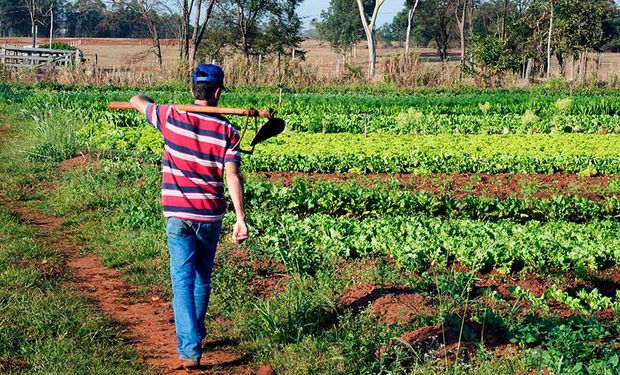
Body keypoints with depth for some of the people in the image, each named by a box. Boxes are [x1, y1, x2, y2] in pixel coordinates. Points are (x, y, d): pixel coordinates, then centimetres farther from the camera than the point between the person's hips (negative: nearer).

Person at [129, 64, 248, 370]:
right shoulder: (227, 131, -5)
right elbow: (233, 176, -12)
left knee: (183, 281, -3)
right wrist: (241, 218, -13)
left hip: (177, 215, -1)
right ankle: (195, 336, 36)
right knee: (202, 278, 20)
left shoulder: (172, 118, -4)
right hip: (210, 215, 1)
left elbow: (136, 101, 13)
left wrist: (142, 100, 37)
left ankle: (190, 350, -13)